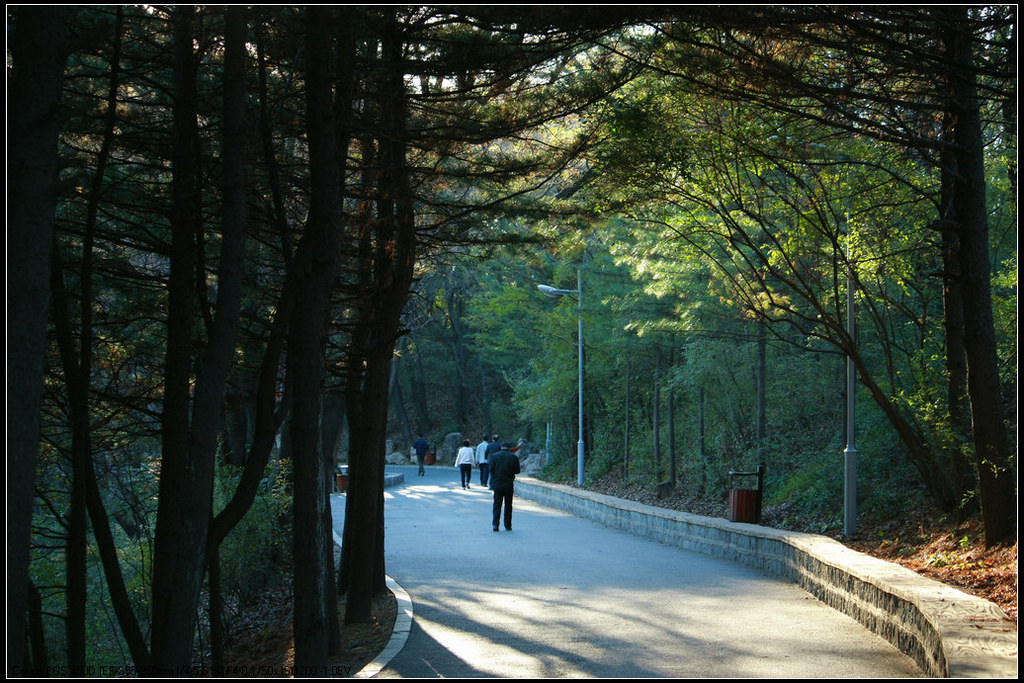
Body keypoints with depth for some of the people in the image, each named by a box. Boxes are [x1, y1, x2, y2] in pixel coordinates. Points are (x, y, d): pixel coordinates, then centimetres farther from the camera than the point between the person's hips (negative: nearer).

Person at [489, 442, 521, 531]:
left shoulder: (494, 456, -2)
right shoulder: (513, 457, -5)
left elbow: (491, 470, -4)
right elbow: (517, 471, -4)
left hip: (497, 484, 0)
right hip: (509, 484, 0)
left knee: (497, 505, 5)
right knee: (508, 505, 10)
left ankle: (495, 524, -9)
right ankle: (508, 526, 12)